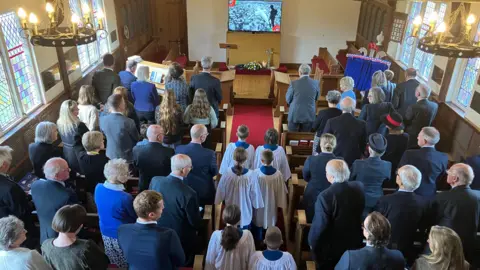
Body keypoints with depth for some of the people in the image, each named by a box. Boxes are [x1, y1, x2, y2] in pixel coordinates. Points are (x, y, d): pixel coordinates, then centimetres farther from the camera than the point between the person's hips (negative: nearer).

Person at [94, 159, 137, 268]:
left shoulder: (98, 188, -14)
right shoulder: (125, 198, -33)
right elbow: (136, 217, -14)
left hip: (105, 233, 6)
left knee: (112, 264, 26)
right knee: (127, 265, 17)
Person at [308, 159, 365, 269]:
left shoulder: (325, 196, -33)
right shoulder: (359, 187, -15)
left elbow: (320, 225, -24)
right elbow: (360, 211, 3)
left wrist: (312, 242, -6)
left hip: (331, 247, -5)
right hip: (354, 242, 5)